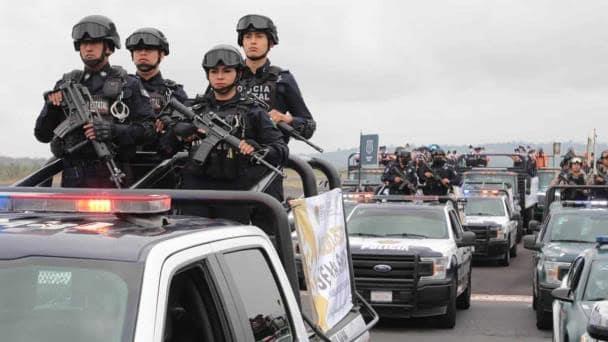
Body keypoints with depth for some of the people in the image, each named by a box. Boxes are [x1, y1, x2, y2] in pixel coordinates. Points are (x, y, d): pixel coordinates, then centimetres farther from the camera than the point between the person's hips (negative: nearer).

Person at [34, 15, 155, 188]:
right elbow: (42, 135, 16)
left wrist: (114, 131, -18)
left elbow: (148, 128, -2)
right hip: (72, 178, 3)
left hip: (112, 178, -3)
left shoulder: (128, 85, 8)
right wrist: (51, 107, -4)